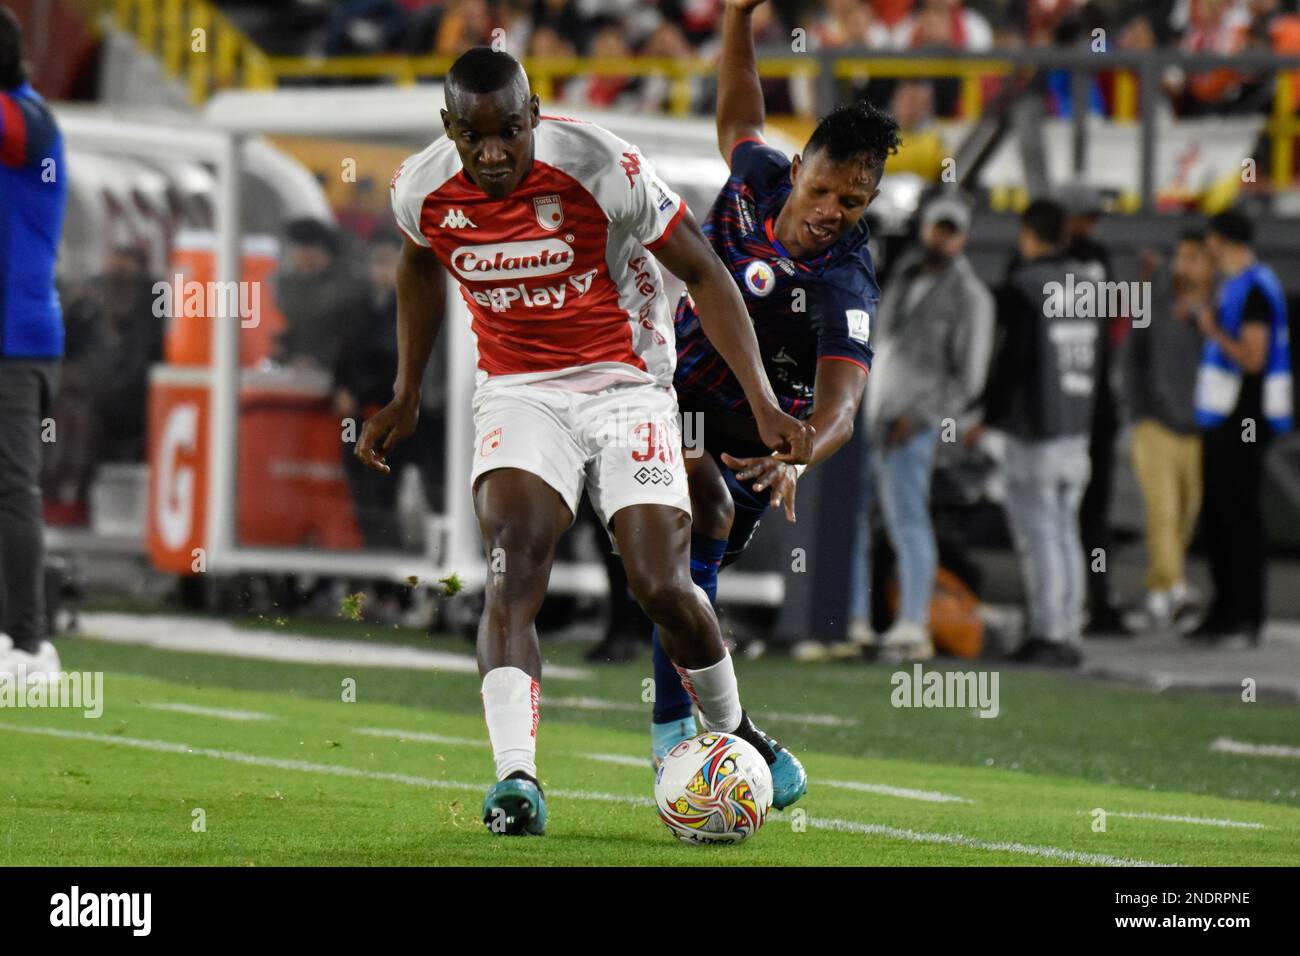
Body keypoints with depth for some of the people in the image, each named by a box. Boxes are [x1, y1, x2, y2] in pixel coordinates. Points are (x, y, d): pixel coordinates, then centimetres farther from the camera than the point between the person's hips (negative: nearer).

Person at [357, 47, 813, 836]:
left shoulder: (605, 172, -22)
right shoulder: (425, 191, -10)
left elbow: (705, 275, -12)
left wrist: (764, 406, -17)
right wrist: (407, 397, 19)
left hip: (625, 386, -2)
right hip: (518, 392, 2)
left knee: (662, 586, -10)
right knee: (513, 570, -21)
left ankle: (735, 733, 20)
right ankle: (516, 779, -28)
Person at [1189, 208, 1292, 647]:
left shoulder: (1255, 289, -16)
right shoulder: (1233, 285, 16)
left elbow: (1253, 358, -21)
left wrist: (1214, 332, -12)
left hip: (1243, 422, -10)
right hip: (1221, 420, 10)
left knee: (1240, 518, -8)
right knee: (1217, 516, 13)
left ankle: (1247, 619, -5)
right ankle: (1223, 612, 19)